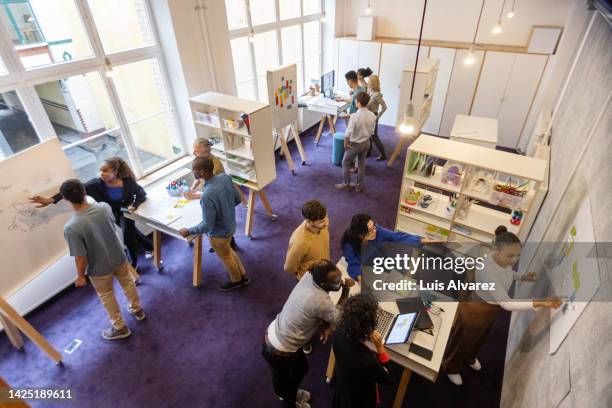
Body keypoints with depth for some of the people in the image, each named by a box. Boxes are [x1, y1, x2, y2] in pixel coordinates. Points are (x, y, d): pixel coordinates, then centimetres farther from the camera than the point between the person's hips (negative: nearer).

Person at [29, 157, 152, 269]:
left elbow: (142, 193, -14)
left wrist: (134, 205, -31)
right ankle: (149, 246, 44)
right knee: (130, 230, 16)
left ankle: (133, 263, 21)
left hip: (126, 211, -2)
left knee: (128, 236, -5)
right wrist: (51, 199, -40)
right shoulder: (97, 184, -25)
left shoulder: (127, 182, -28)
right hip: (112, 213, 2)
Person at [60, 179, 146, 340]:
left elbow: (81, 257, -22)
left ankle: (120, 328, 38)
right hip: (119, 257, 4)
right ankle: (137, 309, 51)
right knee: (127, 283, 28)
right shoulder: (104, 207, -19)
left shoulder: (71, 228, -31)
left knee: (106, 296, 21)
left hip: (99, 269, -4)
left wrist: (80, 276, -5)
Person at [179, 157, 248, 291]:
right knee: (228, 251, 33)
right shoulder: (225, 177, -17)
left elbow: (207, 226, -27)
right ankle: (243, 275, 50)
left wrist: (189, 231, -10)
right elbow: (238, 199, -1)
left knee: (226, 257, 23)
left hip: (219, 233, -7)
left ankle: (236, 280, 49)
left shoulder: (207, 196, -38)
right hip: (231, 225, 7)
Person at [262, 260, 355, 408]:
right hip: (279, 351, -7)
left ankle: (292, 394, 61)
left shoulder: (310, 275, -15)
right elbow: (339, 317, -14)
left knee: (302, 368, 32)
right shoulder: (321, 301, -37)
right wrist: (346, 289, -10)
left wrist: (327, 326, -12)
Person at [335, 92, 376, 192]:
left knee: (346, 163, 14)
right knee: (361, 164, 18)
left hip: (355, 144, -6)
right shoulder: (372, 115, -7)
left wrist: (346, 143, -11)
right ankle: (359, 186, 27)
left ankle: (346, 184, 22)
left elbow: (348, 133, -27)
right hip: (366, 143, 6)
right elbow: (372, 131, 5)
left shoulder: (355, 116, -26)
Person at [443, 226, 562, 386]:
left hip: (492, 310, 8)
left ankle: (470, 358, 63)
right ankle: (452, 368, 47)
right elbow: (506, 304, -41)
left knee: (480, 338, 33)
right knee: (463, 341, 19)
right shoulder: (486, 269, -42)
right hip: (476, 310, -7)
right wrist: (540, 303, -49)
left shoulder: (505, 261, -17)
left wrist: (522, 277, -10)